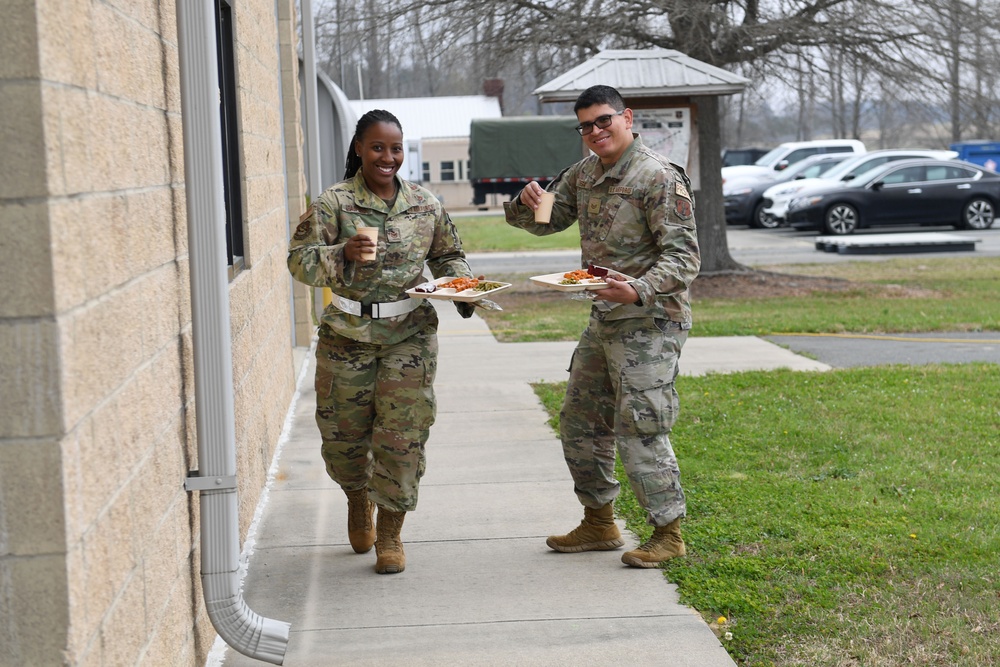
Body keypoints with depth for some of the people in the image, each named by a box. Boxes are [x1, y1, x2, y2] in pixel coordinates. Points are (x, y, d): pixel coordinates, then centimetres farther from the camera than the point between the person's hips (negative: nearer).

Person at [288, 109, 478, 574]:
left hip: (410, 334, 1)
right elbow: (299, 259, -8)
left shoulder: (426, 206, 6)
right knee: (343, 432, 9)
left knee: (402, 433, -4)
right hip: (347, 333, -1)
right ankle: (358, 497, 42)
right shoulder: (333, 203, -4)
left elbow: (448, 255, 18)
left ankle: (390, 535, 11)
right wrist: (342, 253, -25)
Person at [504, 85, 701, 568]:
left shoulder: (659, 178, -15)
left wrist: (639, 290, -34)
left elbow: (684, 256, -18)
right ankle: (599, 524, 27)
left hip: (649, 320, -9)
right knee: (579, 423, 14)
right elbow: (545, 221, 20)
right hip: (603, 320, 9)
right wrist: (526, 204, -4)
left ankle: (668, 533, 4)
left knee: (640, 429, -9)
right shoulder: (584, 174, 10)